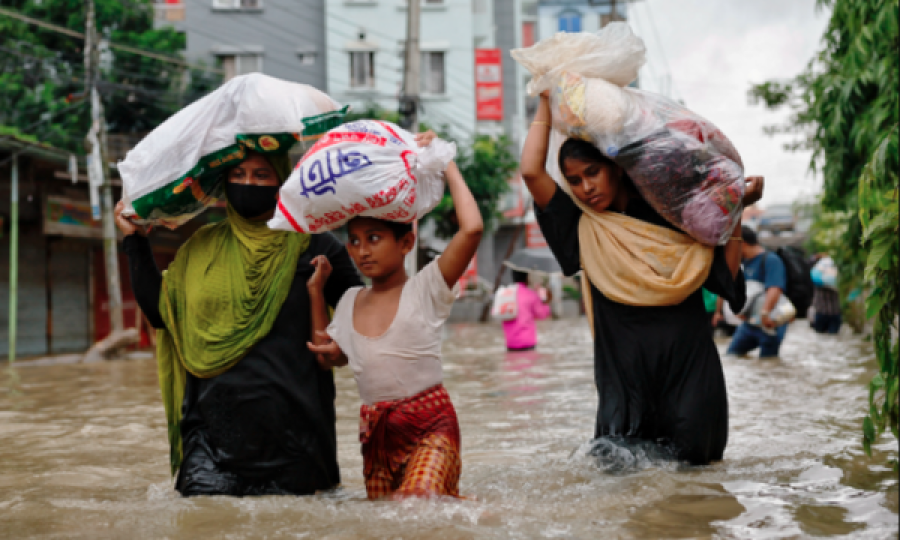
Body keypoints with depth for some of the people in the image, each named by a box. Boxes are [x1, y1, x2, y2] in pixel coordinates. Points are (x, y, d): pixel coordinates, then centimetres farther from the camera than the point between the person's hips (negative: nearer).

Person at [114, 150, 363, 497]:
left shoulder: (310, 246, 3)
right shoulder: (202, 247, 14)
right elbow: (160, 312, 10)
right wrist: (135, 241, 12)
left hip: (289, 424, -2)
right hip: (214, 420, 2)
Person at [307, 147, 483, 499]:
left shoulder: (426, 289, -7)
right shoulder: (350, 302, 11)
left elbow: (472, 229, -19)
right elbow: (331, 357, 22)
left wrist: (448, 168, -8)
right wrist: (316, 293, 11)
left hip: (429, 424, -6)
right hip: (374, 431, 6)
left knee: (419, 501, -27)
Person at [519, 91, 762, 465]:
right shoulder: (584, 231, 6)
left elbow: (726, 275, 4)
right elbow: (531, 172, -5)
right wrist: (546, 105, 2)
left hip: (688, 362, 0)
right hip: (625, 372, 0)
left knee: (690, 456, -2)